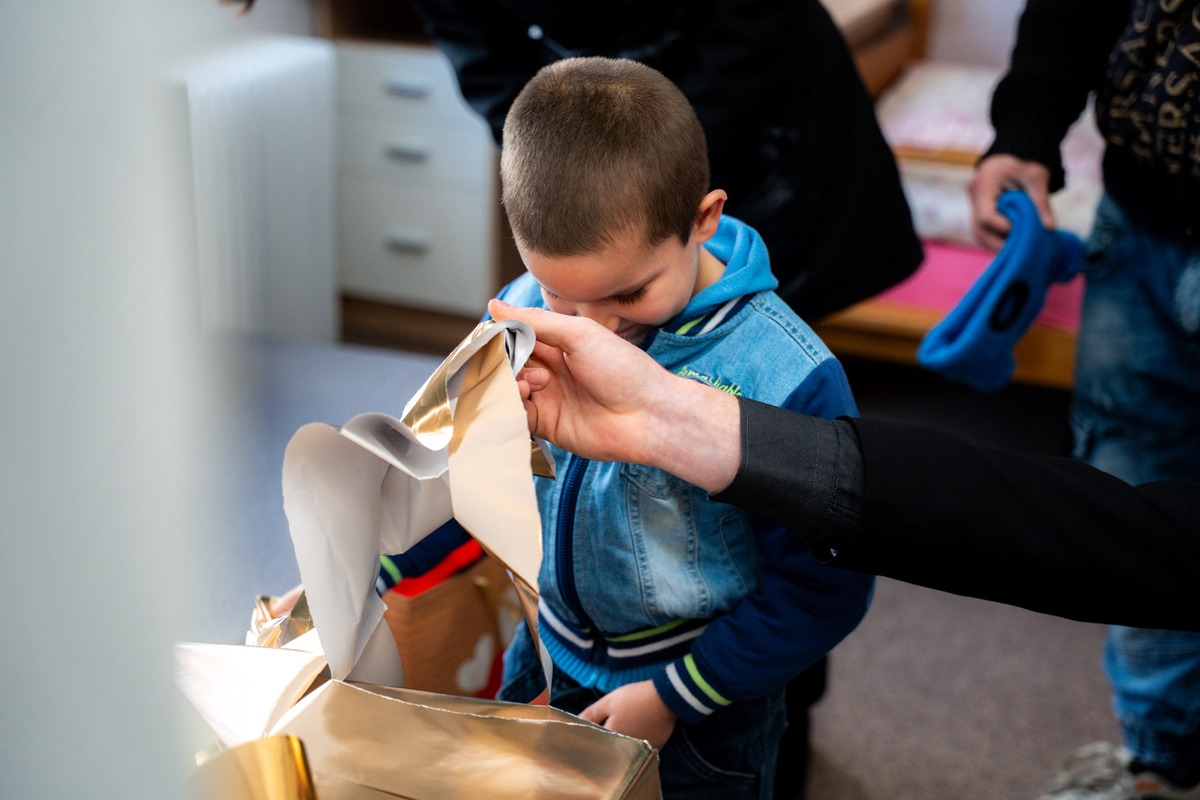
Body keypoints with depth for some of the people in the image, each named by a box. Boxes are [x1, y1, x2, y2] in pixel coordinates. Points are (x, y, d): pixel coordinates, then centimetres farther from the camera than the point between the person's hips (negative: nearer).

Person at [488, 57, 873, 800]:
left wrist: (676, 697, -15)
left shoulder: (786, 379, -28)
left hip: (704, 709, -4)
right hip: (549, 662, 4)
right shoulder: (527, 314, -15)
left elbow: (824, 589, -18)